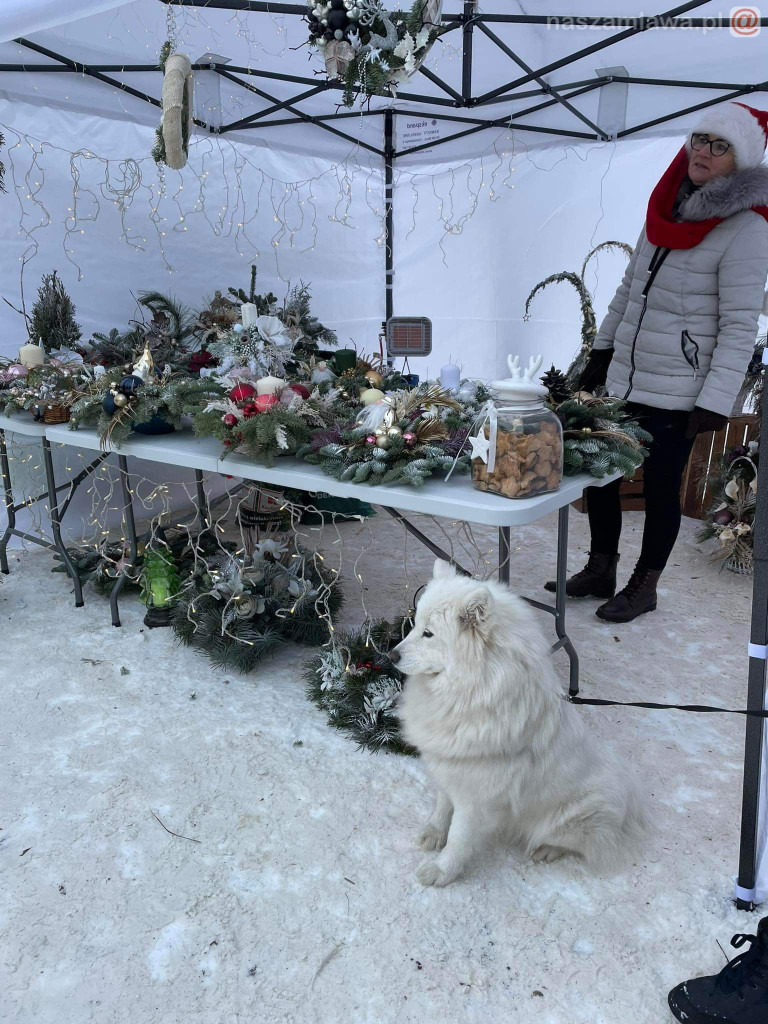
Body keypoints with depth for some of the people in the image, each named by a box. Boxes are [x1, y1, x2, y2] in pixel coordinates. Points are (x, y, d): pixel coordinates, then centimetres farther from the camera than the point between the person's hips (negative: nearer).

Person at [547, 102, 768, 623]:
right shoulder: (668, 208, 10)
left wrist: (716, 400, -18)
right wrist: (603, 349, 16)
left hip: (677, 393, -7)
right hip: (623, 379, 7)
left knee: (661, 487, 4)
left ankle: (644, 586, 23)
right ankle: (600, 571, 28)